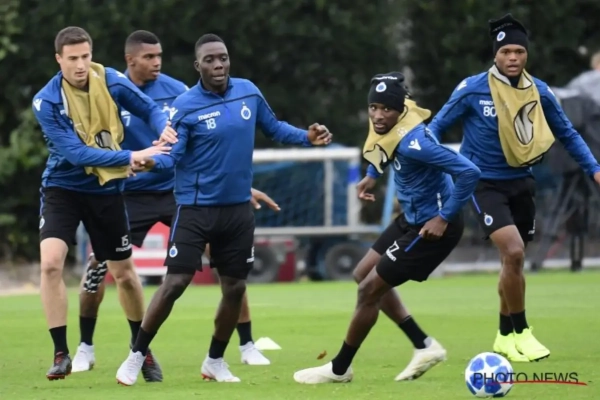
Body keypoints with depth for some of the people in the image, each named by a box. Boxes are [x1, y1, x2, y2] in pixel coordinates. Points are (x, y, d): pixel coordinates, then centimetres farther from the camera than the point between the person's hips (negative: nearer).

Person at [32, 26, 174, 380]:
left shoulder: (111, 81, -11)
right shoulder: (47, 102, -20)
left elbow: (149, 109, 4)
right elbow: (75, 152, -27)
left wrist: (164, 128, -20)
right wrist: (130, 157, -33)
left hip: (106, 189, 3)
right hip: (63, 187, -2)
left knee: (124, 272, 11)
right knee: (51, 262, -22)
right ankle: (61, 354, -12)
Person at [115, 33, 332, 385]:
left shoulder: (249, 92, 0)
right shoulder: (186, 106, -14)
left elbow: (273, 128, 14)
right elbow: (172, 155, -17)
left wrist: (306, 137, -2)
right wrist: (151, 162, -38)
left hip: (238, 209, 5)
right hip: (196, 208, -5)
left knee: (235, 287, 8)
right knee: (175, 283, -11)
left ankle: (215, 362, 26)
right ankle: (137, 356, 2)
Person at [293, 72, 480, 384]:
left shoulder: (412, 142, -31)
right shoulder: (385, 126, -4)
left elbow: (468, 172, -33)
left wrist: (444, 218, -27)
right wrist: (372, 175, 21)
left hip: (432, 226, -10)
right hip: (412, 217, 10)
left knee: (370, 289, -4)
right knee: (365, 277, 17)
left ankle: (339, 369, 13)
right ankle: (426, 347, 23)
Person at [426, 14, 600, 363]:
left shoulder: (539, 92, -4)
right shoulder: (472, 90, -15)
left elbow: (567, 134, 9)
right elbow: (437, 127, -2)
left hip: (521, 183, 5)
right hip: (485, 185, -5)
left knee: (514, 260, 13)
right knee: (513, 251, -21)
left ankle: (506, 336, 31)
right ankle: (521, 333, -7)